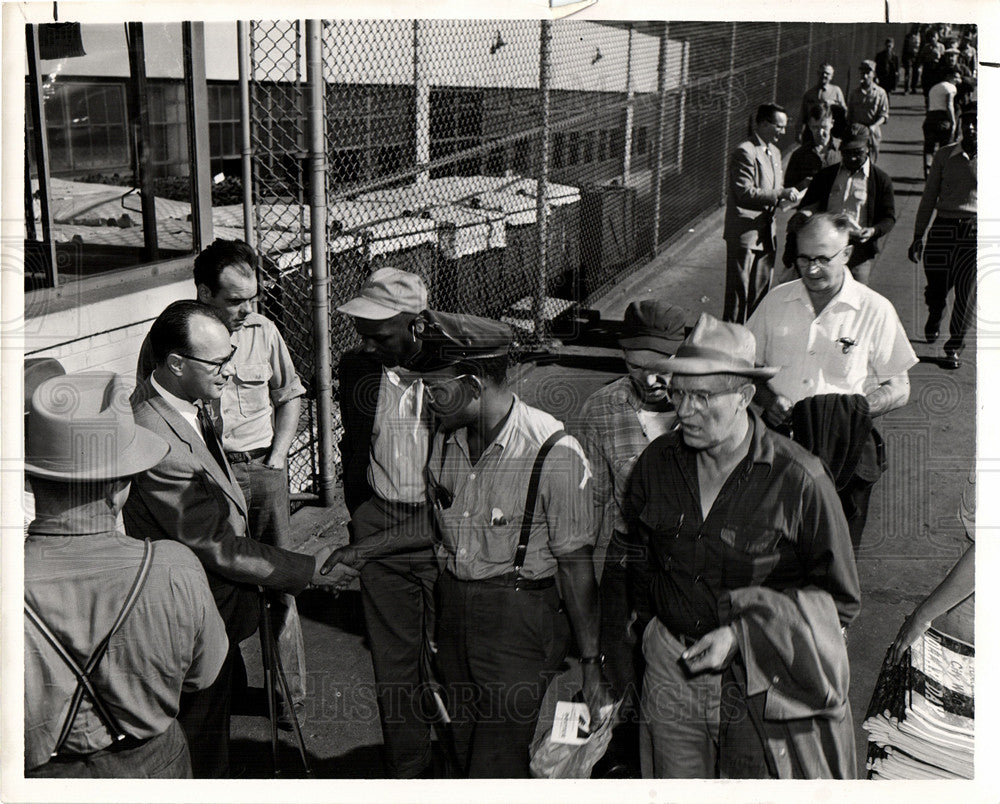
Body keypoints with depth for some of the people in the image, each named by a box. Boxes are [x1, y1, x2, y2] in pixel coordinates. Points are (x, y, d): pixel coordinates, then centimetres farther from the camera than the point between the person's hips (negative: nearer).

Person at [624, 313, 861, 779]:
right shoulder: (657, 462, -1)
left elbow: (840, 600, -7)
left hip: (763, 684, -3)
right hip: (672, 668, 4)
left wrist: (741, 634, -17)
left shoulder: (799, 480, -14)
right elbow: (633, 559, 14)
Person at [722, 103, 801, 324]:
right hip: (745, 233, -9)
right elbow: (744, 193, -21)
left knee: (761, 289, 12)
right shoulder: (745, 152, -13)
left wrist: (788, 194, 3)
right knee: (739, 290, -4)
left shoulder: (774, 152, 17)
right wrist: (781, 194, -23)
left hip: (765, 232, 9)